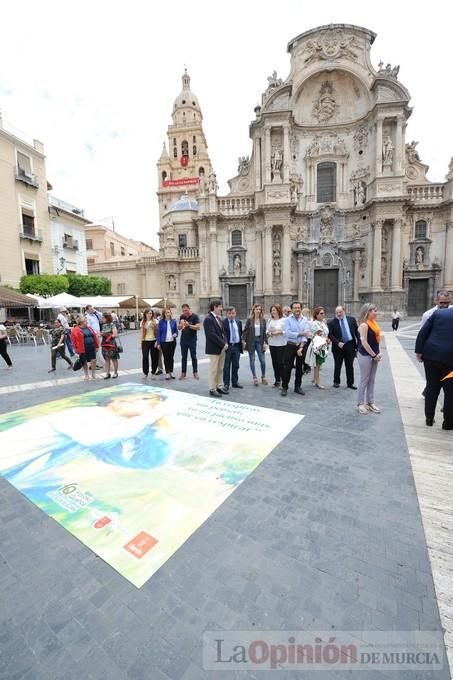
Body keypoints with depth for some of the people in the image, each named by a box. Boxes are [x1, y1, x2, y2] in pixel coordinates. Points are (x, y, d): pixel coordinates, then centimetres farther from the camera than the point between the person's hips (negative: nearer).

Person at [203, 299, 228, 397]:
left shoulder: (218, 318, 13)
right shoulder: (208, 319, -15)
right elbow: (212, 335, -21)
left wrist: (225, 343, -1)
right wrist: (223, 344, -17)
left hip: (222, 348, 8)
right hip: (214, 349, -8)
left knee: (220, 369, 15)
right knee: (213, 370, 2)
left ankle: (219, 387, 26)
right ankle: (212, 389, 12)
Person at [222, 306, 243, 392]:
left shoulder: (239, 322, 11)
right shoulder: (223, 322, -6)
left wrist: (242, 341, 6)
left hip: (237, 346, 5)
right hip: (228, 346, -5)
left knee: (236, 366, 13)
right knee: (227, 366, 2)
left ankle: (235, 382, 25)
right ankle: (226, 384, 10)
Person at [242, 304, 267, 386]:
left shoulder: (263, 320, 5)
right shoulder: (249, 320, -2)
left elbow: (264, 332, 5)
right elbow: (245, 330, -1)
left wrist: (264, 342, -1)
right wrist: (244, 340, -9)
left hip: (259, 341, 2)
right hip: (251, 341, -1)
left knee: (262, 360, -1)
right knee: (252, 360, 3)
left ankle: (263, 377, 16)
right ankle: (254, 377, 14)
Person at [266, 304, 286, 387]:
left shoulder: (283, 320, -6)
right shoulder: (270, 320, 11)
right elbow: (267, 330, 17)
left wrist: (279, 332, -19)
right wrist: (268, 333, -4)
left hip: (281, 344, -6)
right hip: (272, 344, 6)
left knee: (281, 362, -6)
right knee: (274, 362, 10)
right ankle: (277, 380, 21)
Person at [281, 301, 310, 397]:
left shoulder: (305, 320, 4)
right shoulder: (288, 320, -2)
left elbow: (306, 333, -7)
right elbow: (288, 333, -13)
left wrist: (302, 344, -18)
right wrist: (300, 334, -13)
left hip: (302, 346, 3)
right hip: (291, 345, -3)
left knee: (300, 367, 10)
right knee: (288, 367, -1)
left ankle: (298, 387, 23)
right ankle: (284, 387, 8)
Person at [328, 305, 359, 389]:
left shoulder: (352, 319, 5)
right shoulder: (332, 322, -4)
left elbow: (356, 332, 6)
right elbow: (330, 335, -8)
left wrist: (358, 344, 2)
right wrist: (337, 343, -19)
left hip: (350, 345, 2)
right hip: (338, 346, -2)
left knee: (350, 366, 9)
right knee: (337, 365, 9)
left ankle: (350, 383, 21)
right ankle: (336, 382, 24)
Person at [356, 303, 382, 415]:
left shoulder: (374, 323, 10)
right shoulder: (364, 325, -16)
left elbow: (376, 339, 15)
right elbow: (364, 342, -19)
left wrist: (378, 353, 4)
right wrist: (374, 355, -13)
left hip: (374, 355, 8)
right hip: (365, 355, -8)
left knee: (371, 380, 13)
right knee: (364, 380, 0)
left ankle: (370, 402, 24)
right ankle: (360, 403, 12)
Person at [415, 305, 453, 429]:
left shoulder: (438, 312, 6)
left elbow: (423, 332, -1)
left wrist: (418, 350, 2)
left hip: (430, 355, 2)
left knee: (431, 388, 13)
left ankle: (429, 418, 21)